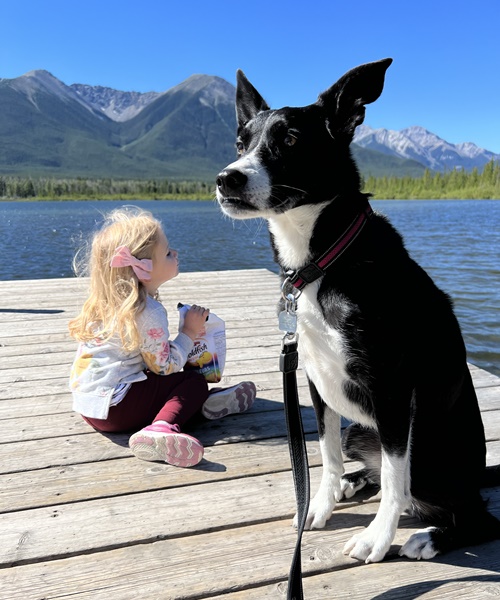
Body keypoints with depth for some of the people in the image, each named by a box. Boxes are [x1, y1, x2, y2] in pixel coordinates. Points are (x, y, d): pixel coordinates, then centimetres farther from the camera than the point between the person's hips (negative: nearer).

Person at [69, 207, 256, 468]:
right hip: (112, 410, -9)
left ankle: (205, 401, 5)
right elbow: (166, 365, -16)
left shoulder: (108, 301, 8)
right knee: (195, 382, -8)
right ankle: (163, 427, -29)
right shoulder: (149, 312, -21)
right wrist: (190, 332, -4)